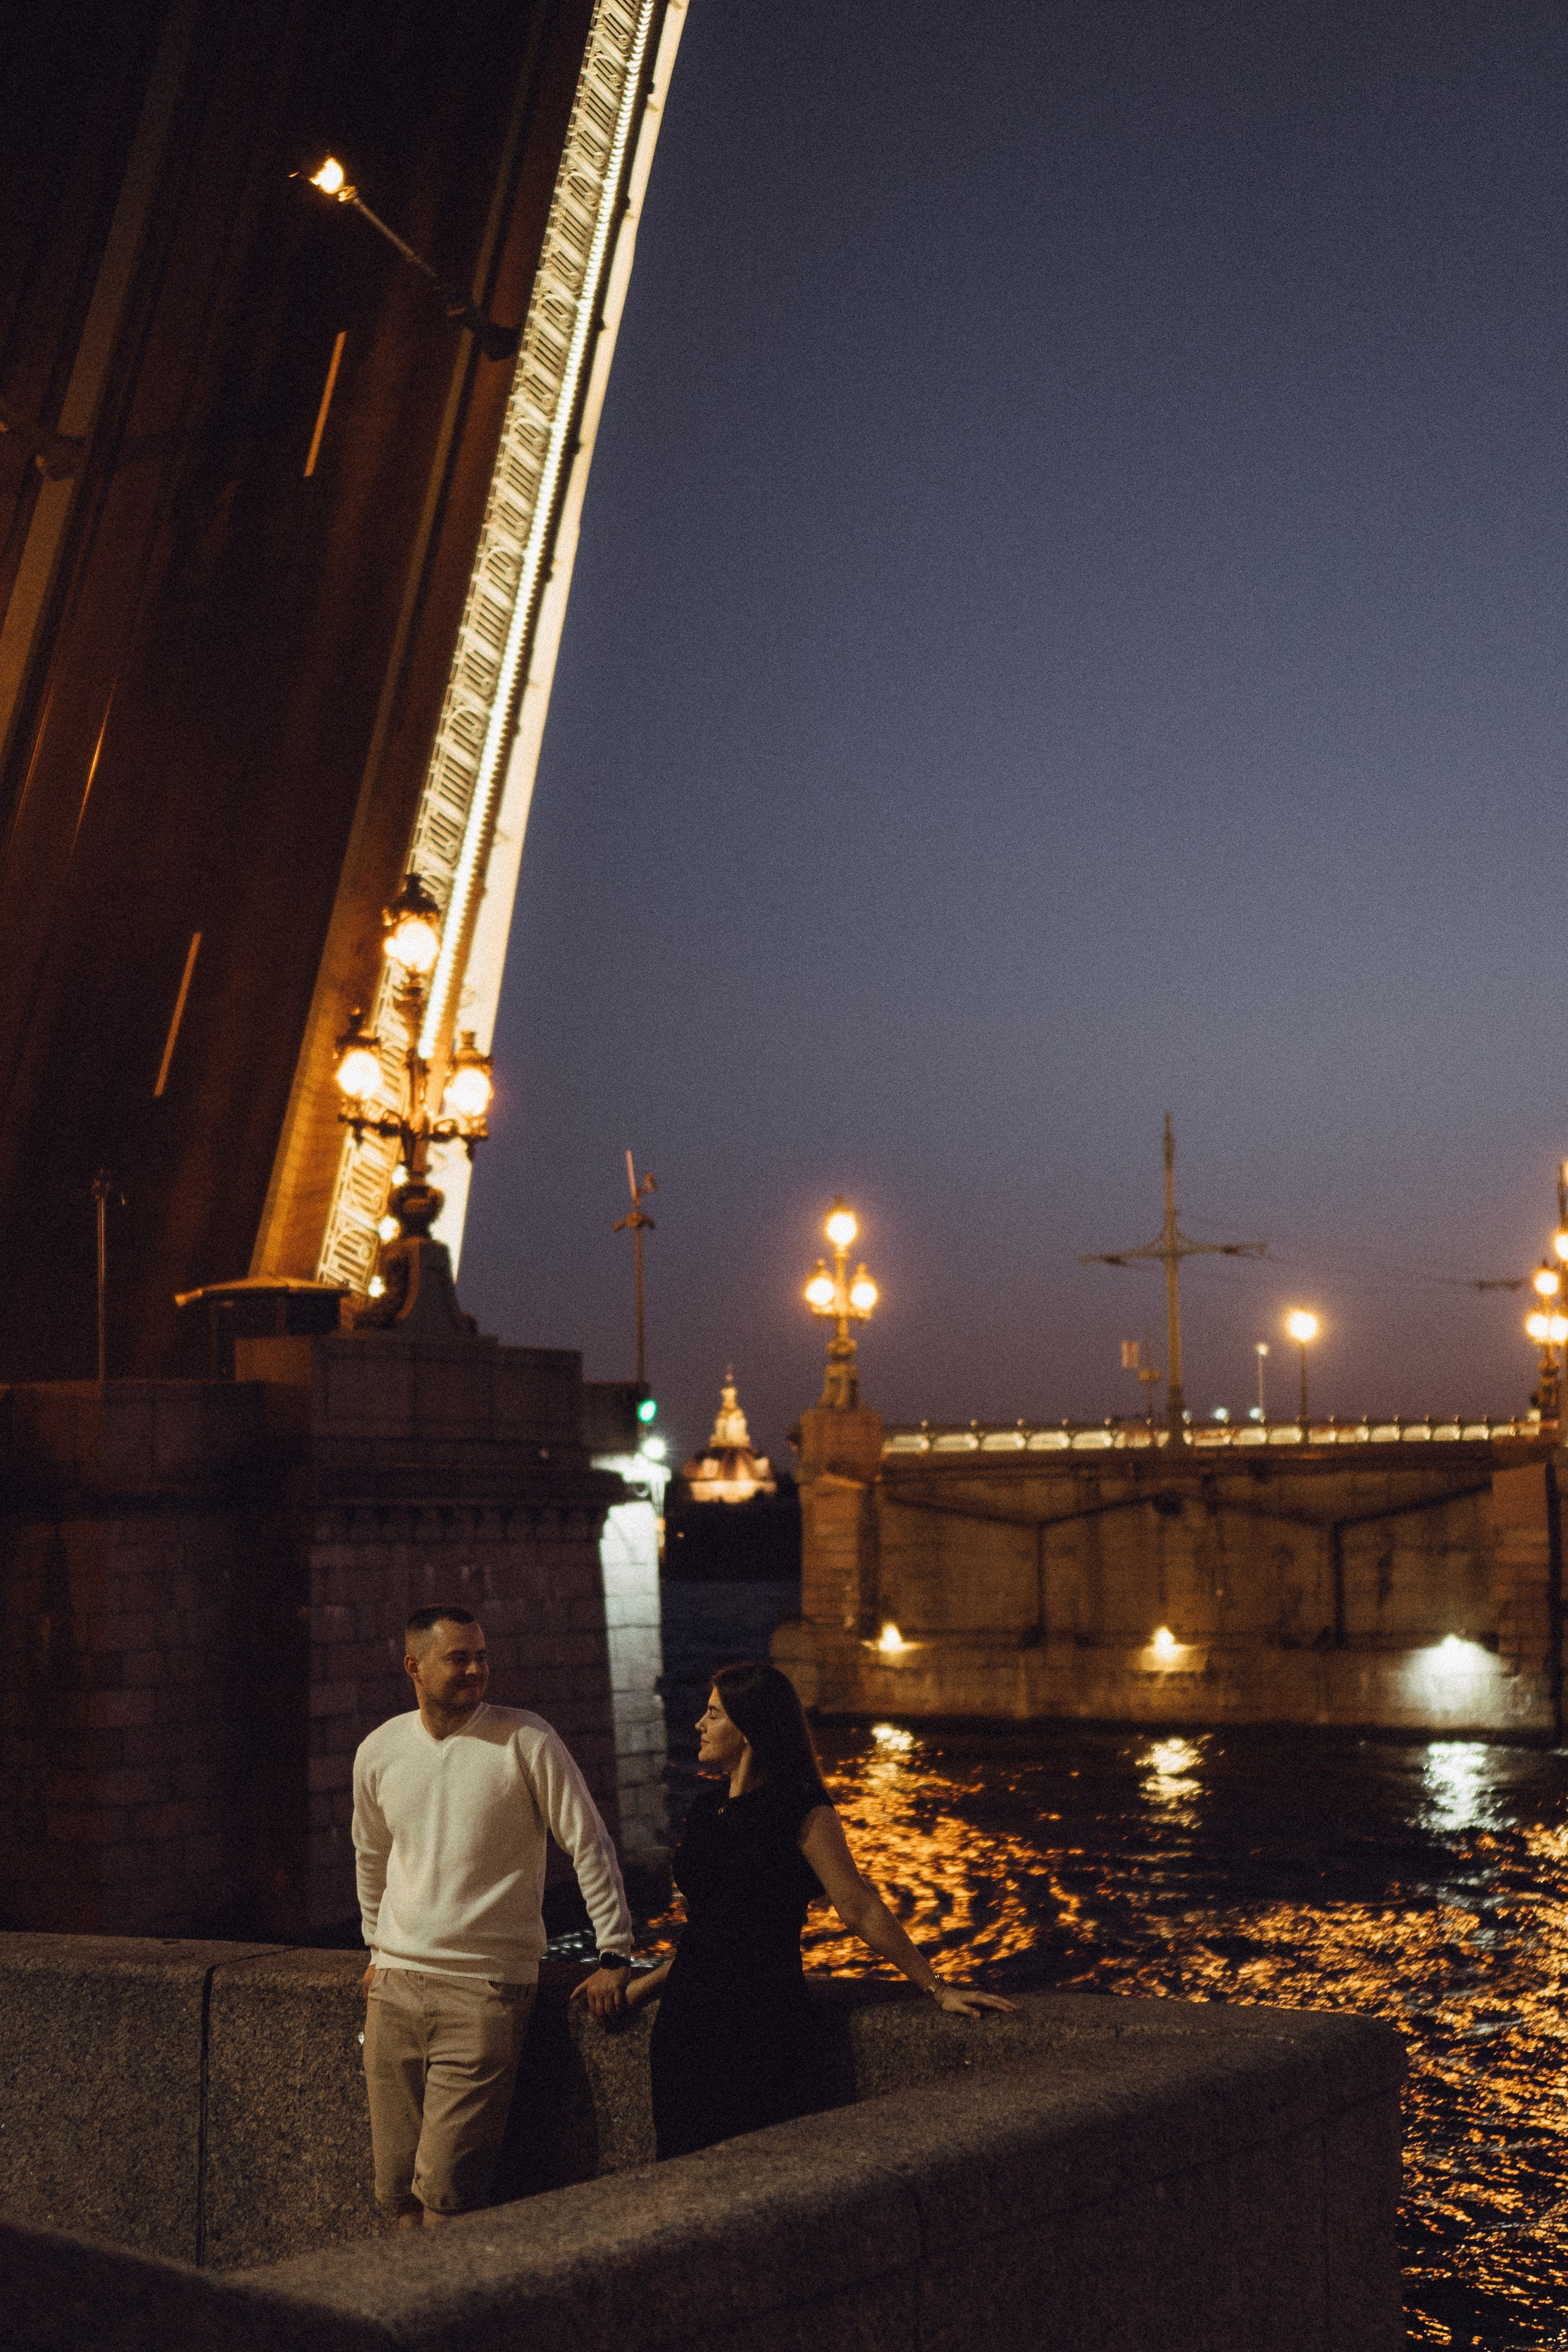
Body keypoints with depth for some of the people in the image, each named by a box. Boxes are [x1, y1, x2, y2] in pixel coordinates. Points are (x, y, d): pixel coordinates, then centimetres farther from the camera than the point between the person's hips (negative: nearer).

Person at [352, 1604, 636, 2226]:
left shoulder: (525, 1740, -7)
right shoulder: (378, 1752, 5)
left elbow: (589, 1844, -3)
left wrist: (615, 1955, -6)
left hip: (487, 1988, -4)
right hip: (396, 1987, 4)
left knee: (445, 2193, -11)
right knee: (397, 2191, 6)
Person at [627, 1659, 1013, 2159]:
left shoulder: (799, 1810, -9)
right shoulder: (706, 1808, 12)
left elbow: (860, 1909, -10)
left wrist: (938, 1990, -12)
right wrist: (641, 1987, 18)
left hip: (760, 2020, -7)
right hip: (688, 2019, 7)